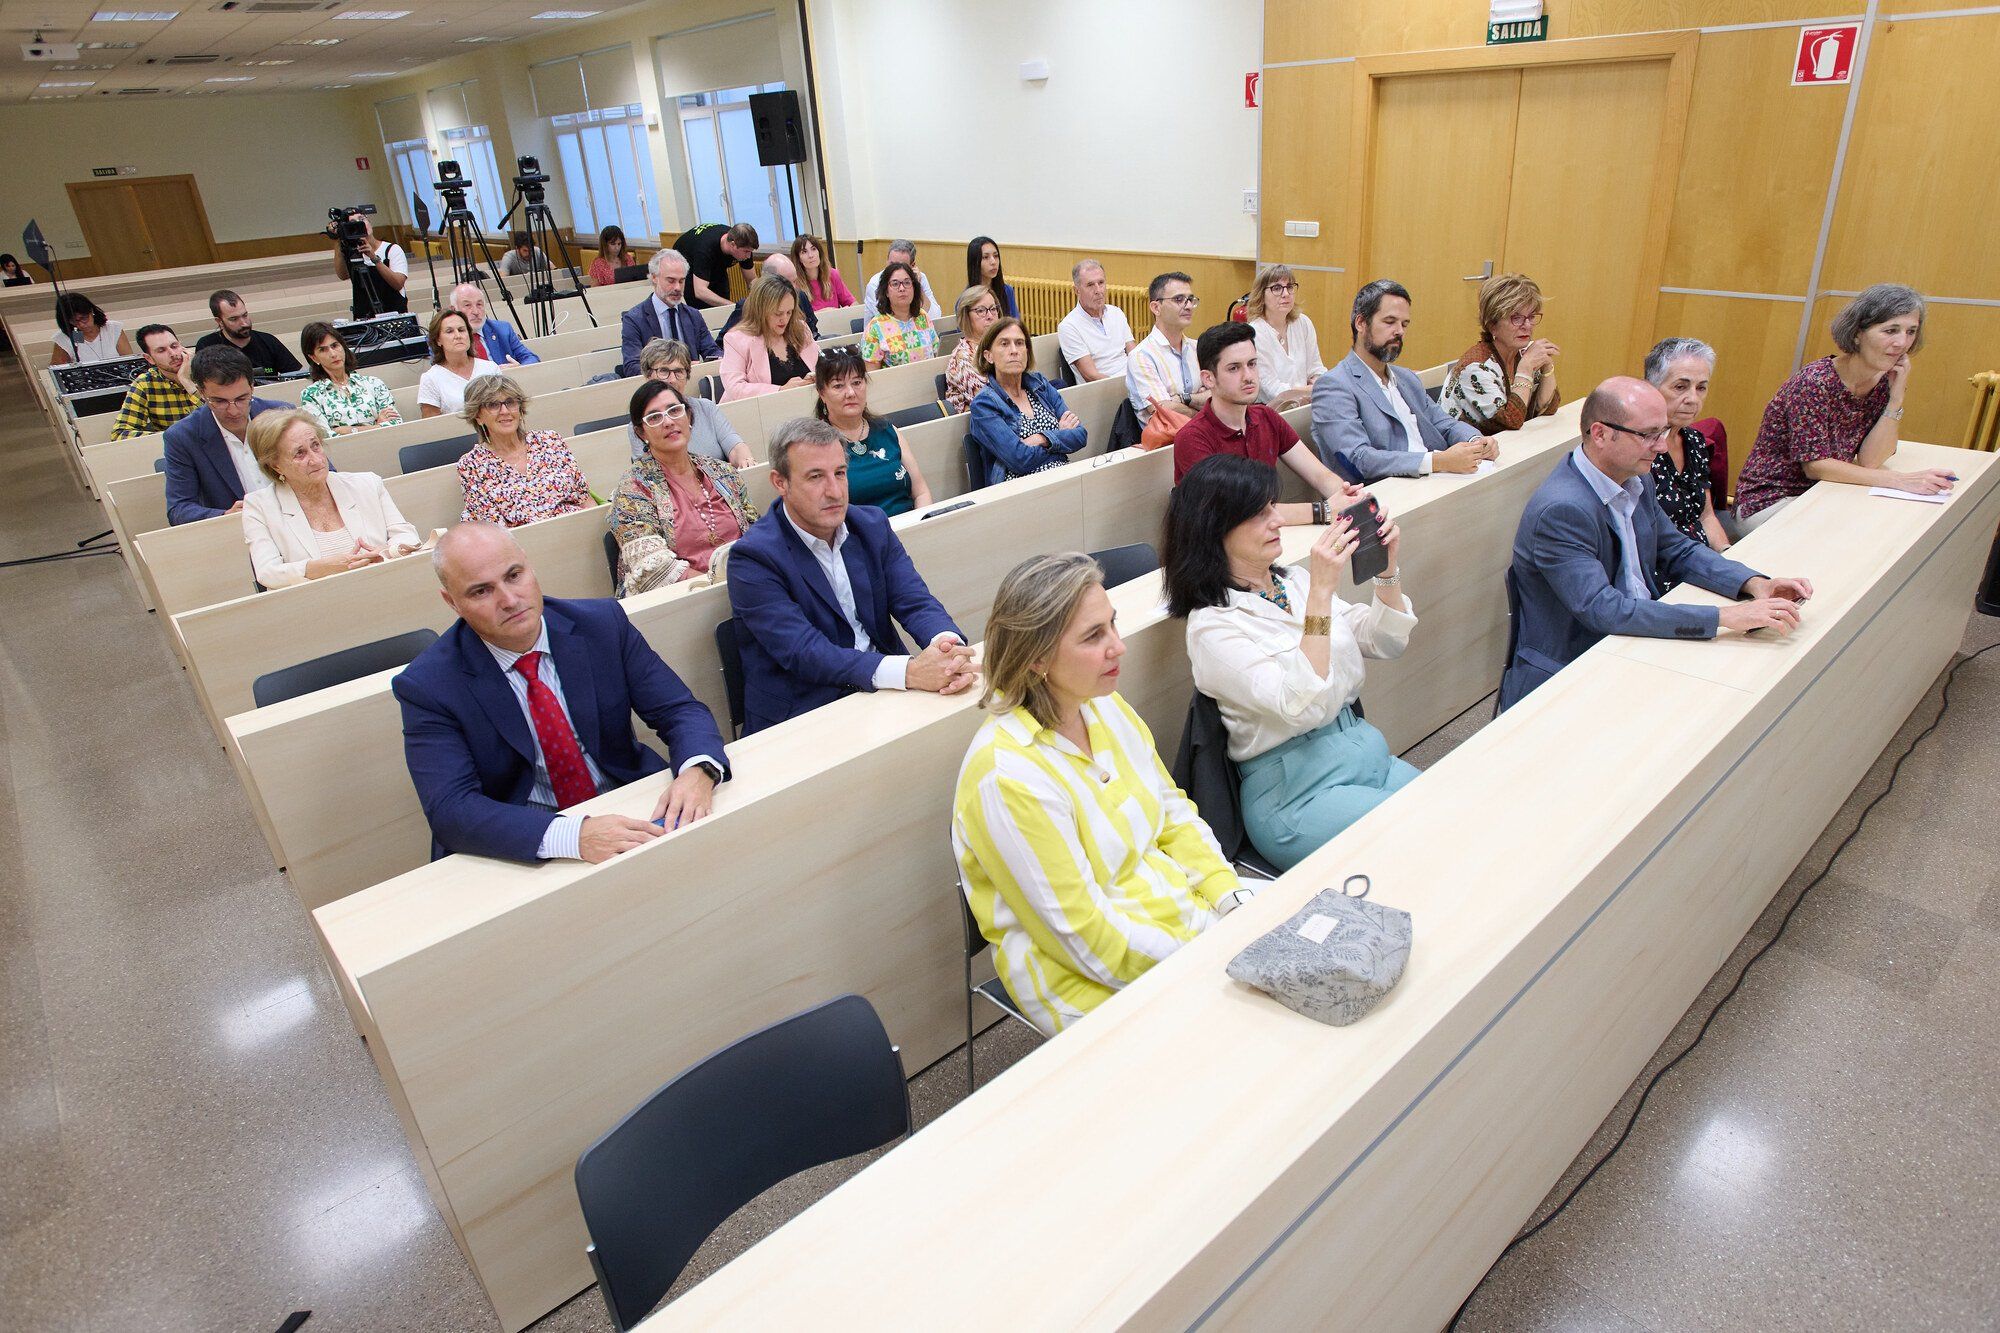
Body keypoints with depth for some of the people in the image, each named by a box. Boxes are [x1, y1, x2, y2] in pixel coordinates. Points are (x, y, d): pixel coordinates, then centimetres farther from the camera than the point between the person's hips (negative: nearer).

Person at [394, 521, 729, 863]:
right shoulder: (427, 686, -10)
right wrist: (573, 835, -36)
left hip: (630, 814, 2)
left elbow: (680, 710, -2)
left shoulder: (603, 622, -3)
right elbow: (450, 809, -20)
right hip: (525, 850, -2)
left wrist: (698, 772, -27)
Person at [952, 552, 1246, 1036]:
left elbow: (1173, 811, 9)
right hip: (1096, 982, -8)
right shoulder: (1007, 777, -26)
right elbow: (1084, 937, -22)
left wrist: (1233, 899, -4)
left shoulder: (1104, 706, -1)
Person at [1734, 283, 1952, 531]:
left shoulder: (1883, 383, 3)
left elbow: (1868, 461, -4)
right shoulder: (1815, 383, -19)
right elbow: (1815, 466, -21)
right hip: (1769, 502, -7)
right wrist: (1898, 480, -24)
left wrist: (1896, 399, -12)